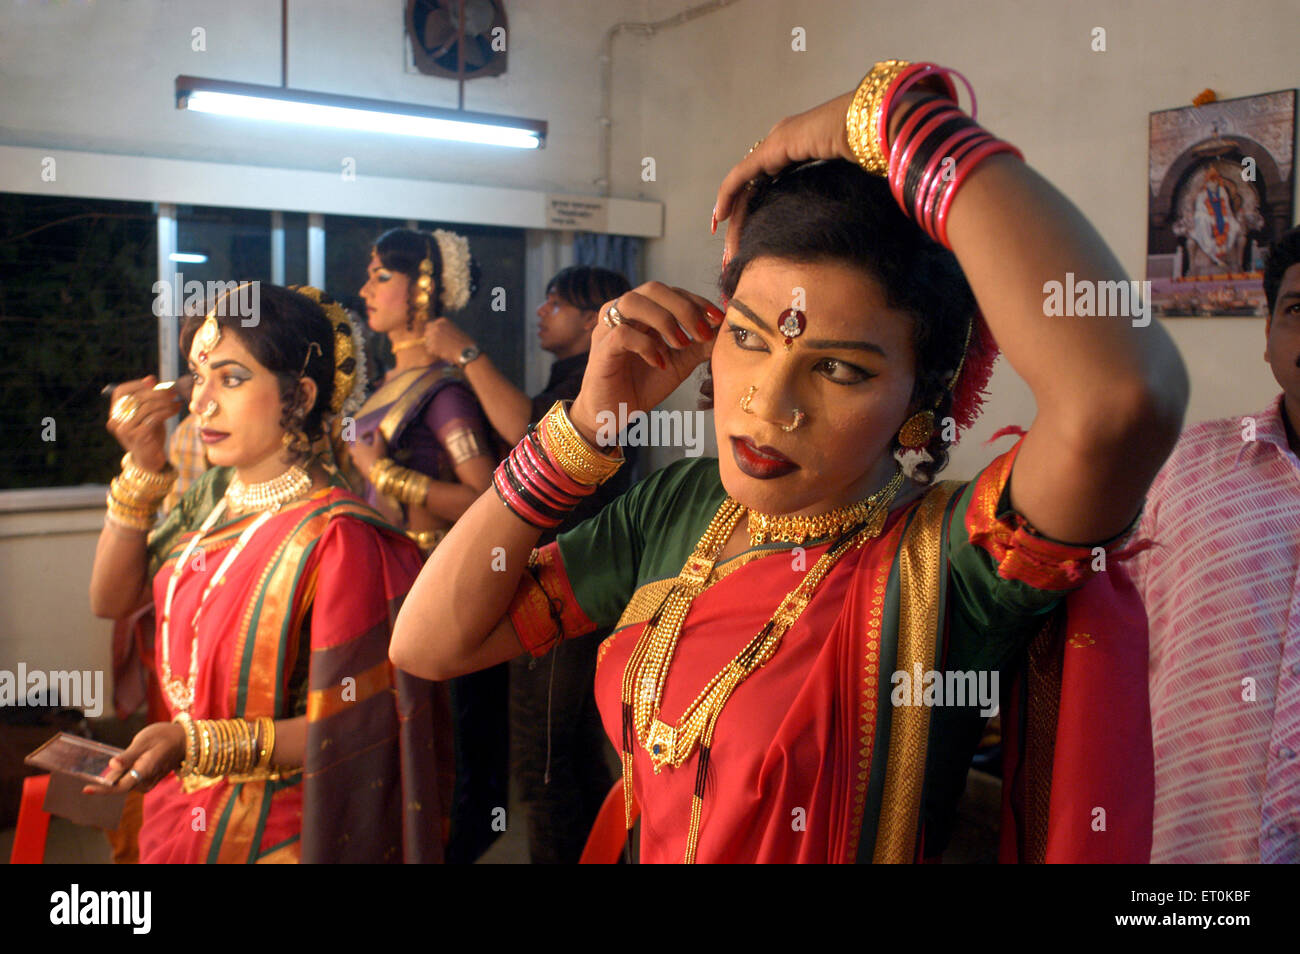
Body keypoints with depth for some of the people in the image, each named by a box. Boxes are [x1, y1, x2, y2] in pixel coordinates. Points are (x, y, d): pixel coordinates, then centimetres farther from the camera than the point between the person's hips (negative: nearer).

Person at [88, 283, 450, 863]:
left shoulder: (335, 538, -27)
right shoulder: (215, 494, -2)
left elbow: (349, 728, -24)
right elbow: (111, 599, 2)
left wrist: (194, 744, -31)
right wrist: (142, 467, -9)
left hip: (270, 833, -7)